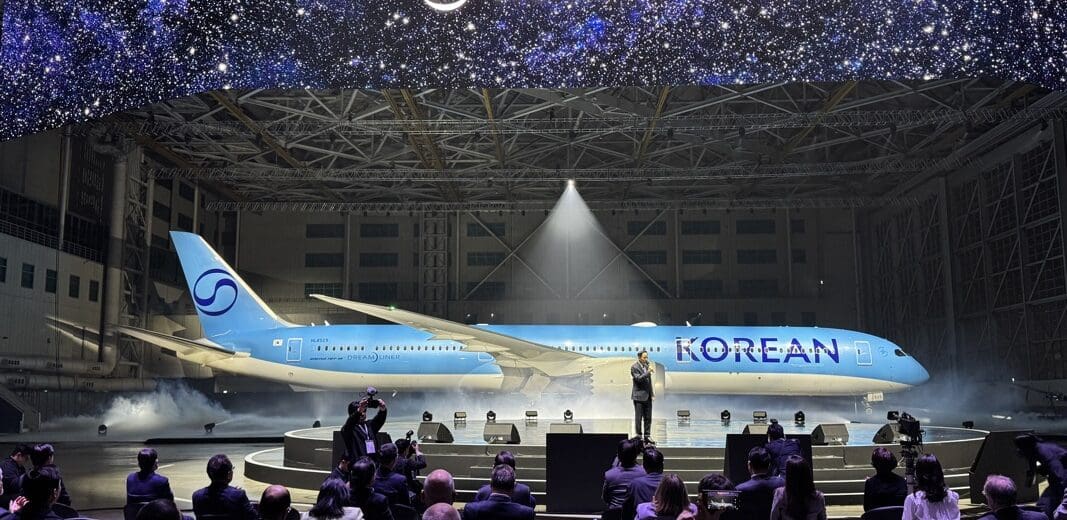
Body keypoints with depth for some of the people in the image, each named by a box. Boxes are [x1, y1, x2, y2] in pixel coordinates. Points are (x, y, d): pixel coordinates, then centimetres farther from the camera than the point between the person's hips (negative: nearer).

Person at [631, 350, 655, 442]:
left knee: (648, 418, 9)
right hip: (639, 396, -6)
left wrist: (652, 393, 14)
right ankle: (639, 437, 8)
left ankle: (647, 436, 17)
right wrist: (648, 371, -27)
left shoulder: (647, 365, 9)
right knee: (638, 418, 1)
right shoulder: (634, 367, -11)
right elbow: (638, 379, -23)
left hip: (648, 396, 6)